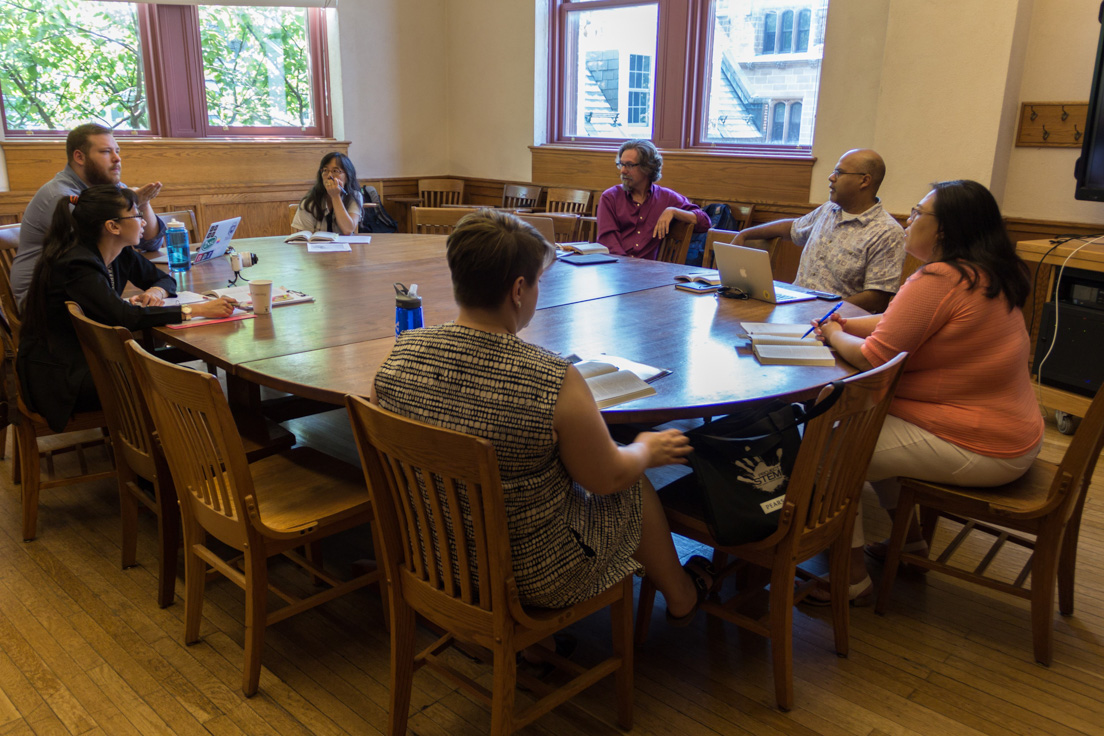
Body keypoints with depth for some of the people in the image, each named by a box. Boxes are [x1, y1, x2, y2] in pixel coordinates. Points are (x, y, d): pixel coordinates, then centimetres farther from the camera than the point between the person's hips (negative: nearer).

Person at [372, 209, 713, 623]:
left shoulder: (398, 356, -15)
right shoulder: (554, 381, -31)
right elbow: (608, 478, -16)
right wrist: (648, 450, 7)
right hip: (533, 578, -6)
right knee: (637, 491, 22)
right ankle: (682, 598, 49)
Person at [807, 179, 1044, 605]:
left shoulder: (940, 280, -23)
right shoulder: (987, 275, 8)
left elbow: (874, 357, -21)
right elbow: (902, 322, 17)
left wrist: (836, 337, -2)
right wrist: (846, 325, 5)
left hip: (976, 450, -10)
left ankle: (852, 575, 3)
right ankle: (910, 536, 31)